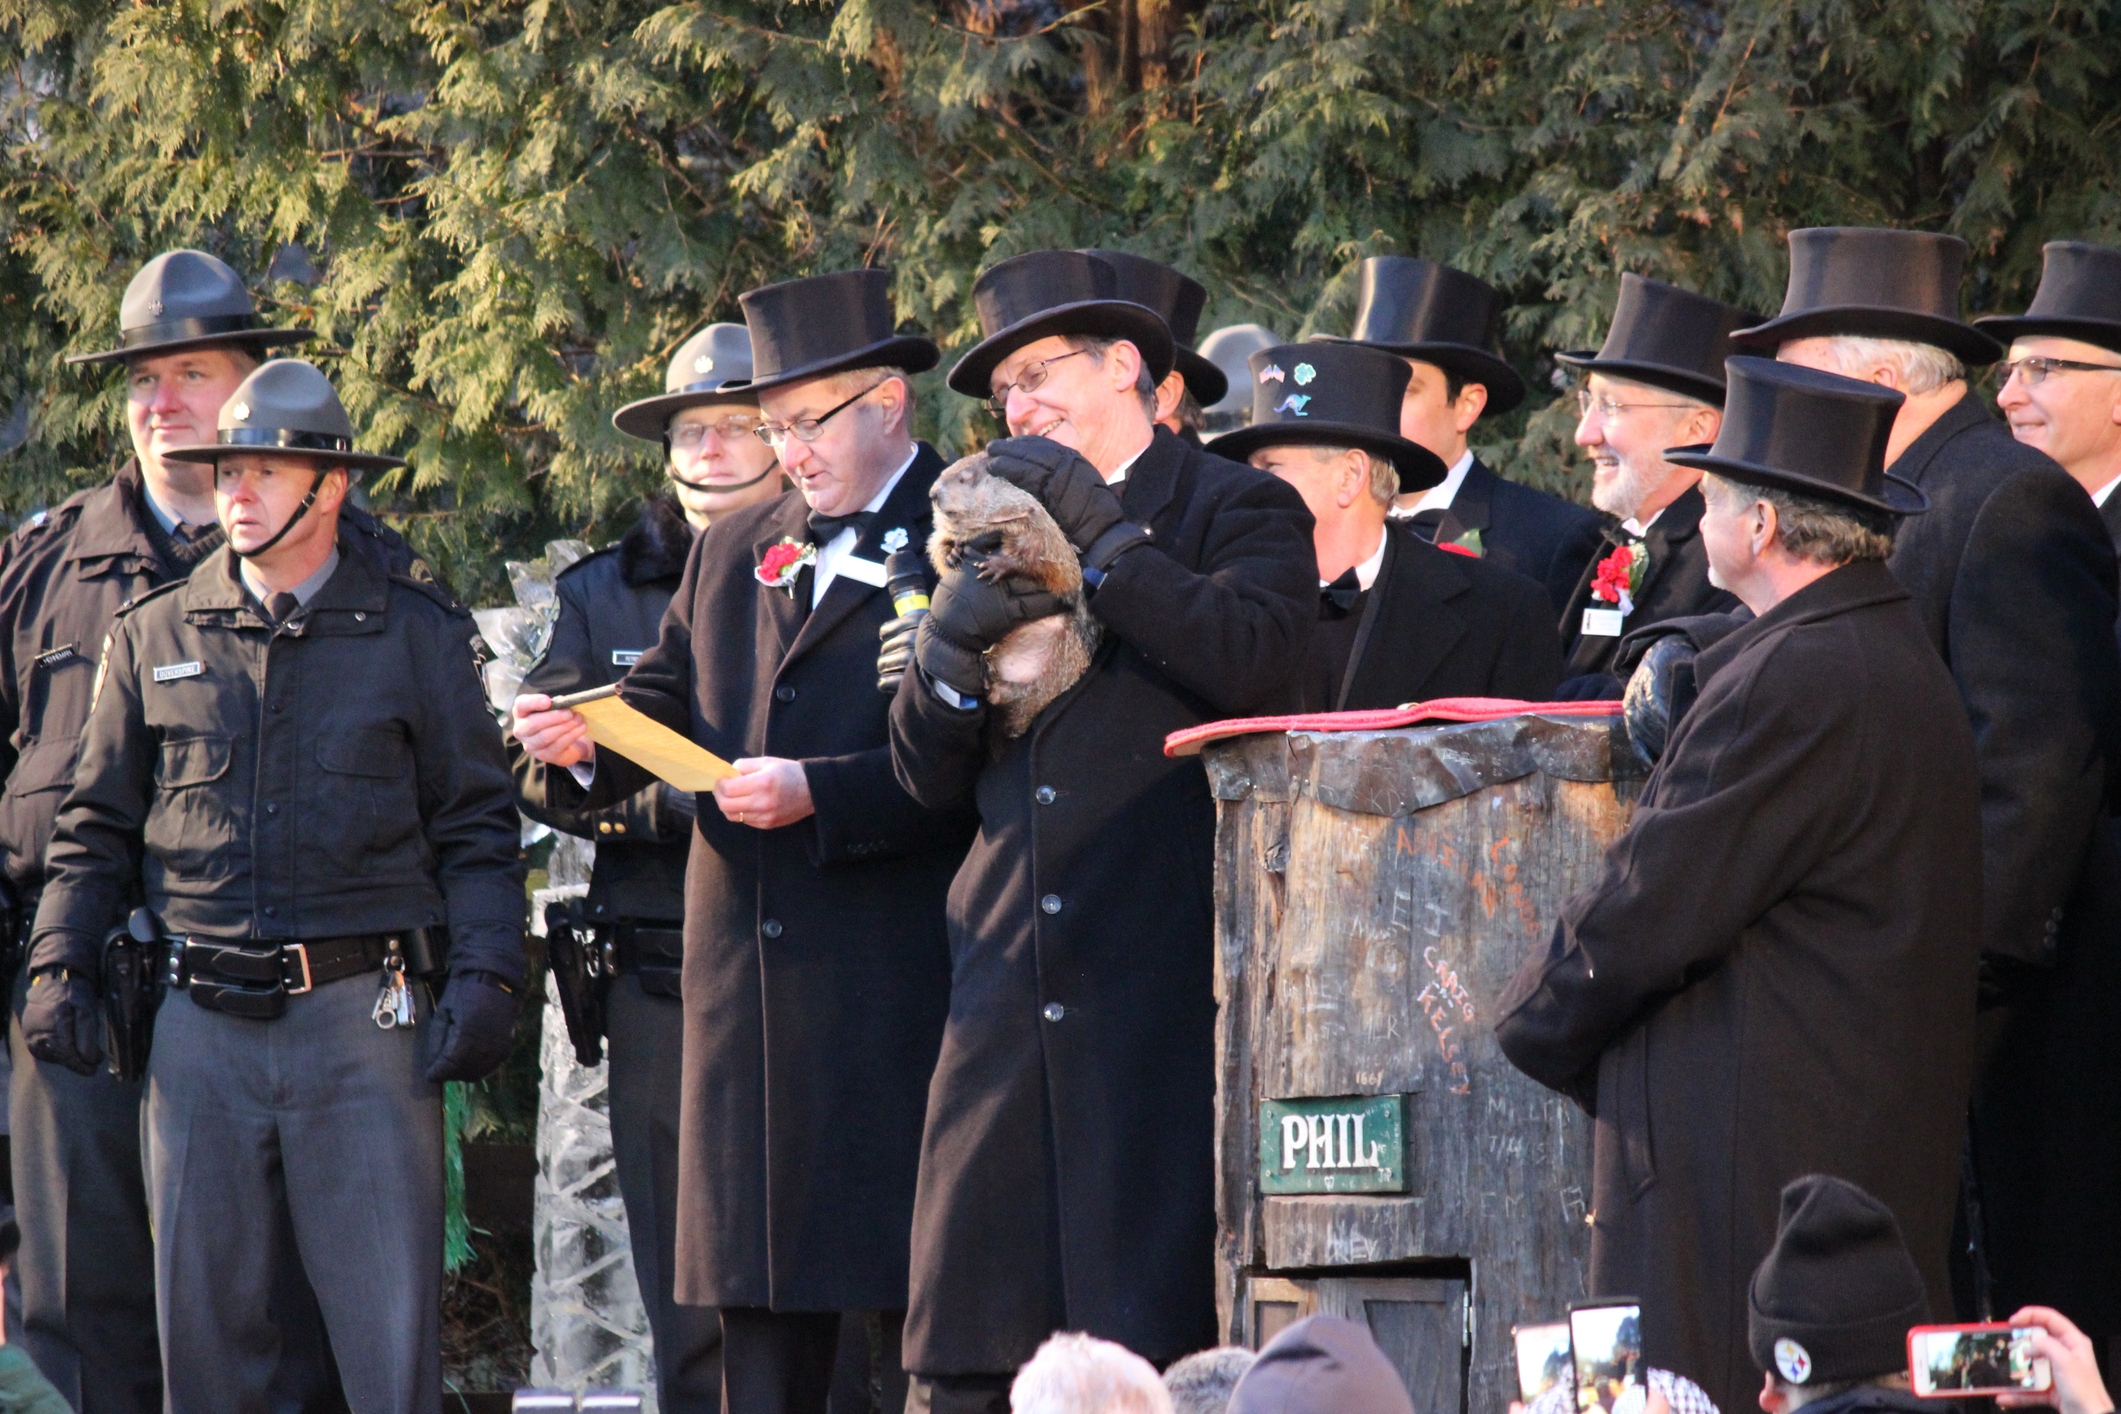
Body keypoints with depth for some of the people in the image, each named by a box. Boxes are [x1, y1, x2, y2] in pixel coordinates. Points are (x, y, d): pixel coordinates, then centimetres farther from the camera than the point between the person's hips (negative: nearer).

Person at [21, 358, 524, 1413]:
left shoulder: (416, 635, 6)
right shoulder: (153, 639, 12)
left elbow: (476, 829, 6)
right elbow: (96, 829, 16)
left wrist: (485, 977, -5)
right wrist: (57, 965, 4)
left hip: (360, 1014, -2)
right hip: (201, 1028, 2)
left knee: (390, 1322, -5)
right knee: (202, 1318, 3)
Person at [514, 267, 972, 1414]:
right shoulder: (734, 554, 20)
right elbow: (665, 708, 17)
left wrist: (823, 793, -18)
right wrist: (583, 742, -4)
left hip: (895, 967, -6)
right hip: (748, 985, 6)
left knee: (914, 1295, -6)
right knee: (760, 1316, 5)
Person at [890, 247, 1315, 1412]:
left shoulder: (1237, 511, 5)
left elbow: (1255, 659, -17)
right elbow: (930, 774, 15)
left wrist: (1101, 532, -11)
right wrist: (950, 645, -5)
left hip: (1163, 996, -5)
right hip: (1015, 995, 5)